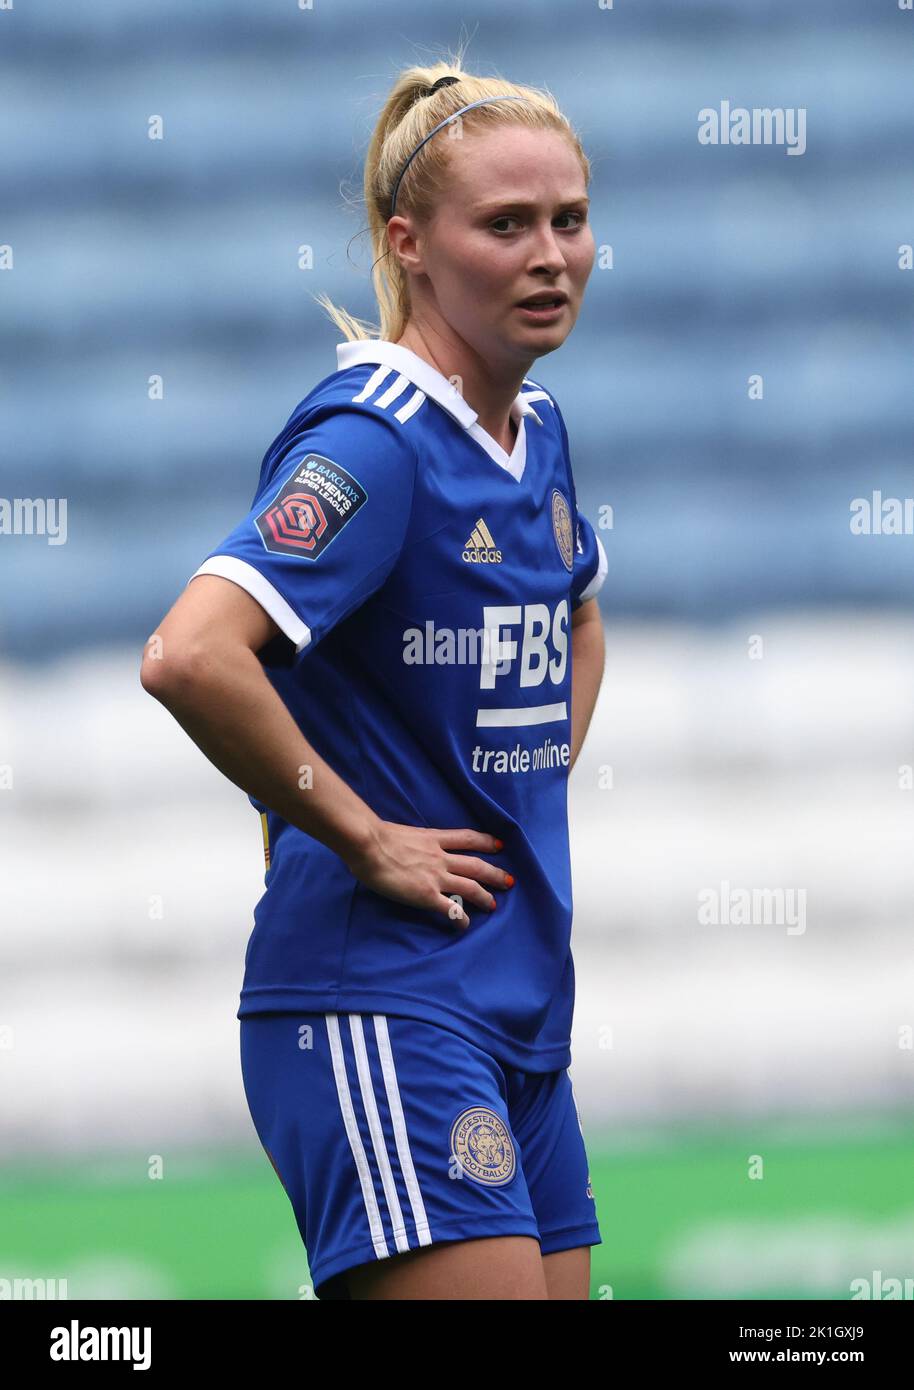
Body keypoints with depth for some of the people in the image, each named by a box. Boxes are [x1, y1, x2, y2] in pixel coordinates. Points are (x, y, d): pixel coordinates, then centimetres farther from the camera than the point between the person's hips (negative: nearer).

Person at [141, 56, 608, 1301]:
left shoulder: (534, 429, 11)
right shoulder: (373, 439, -16)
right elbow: (191, 658, -30)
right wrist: (362, 837, -19)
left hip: (519, 1004, 9)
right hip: (377, 1003, -9)